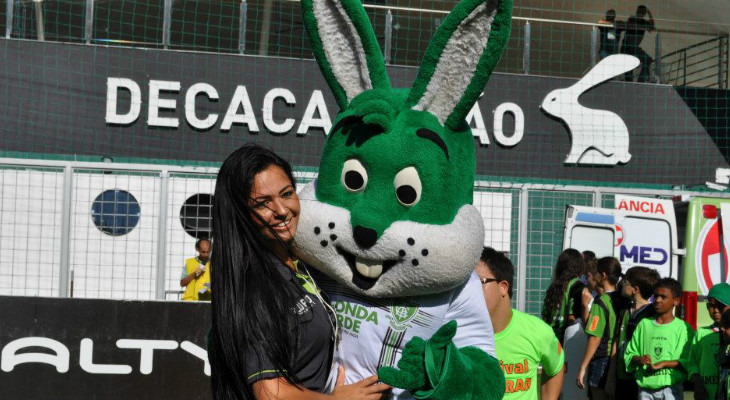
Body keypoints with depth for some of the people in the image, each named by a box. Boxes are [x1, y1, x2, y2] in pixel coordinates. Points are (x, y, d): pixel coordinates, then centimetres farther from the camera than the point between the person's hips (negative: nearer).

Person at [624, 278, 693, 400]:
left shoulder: (683, 328, -1)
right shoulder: (644, 324, 11)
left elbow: (688, 361, -8)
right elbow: (629, 354, 12)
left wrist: (664, 364, -17)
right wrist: (638, 359, -9)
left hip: (671, 389, -4)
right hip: (645, 389, 4)